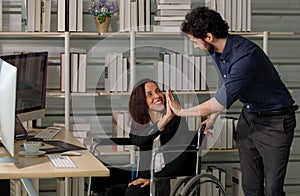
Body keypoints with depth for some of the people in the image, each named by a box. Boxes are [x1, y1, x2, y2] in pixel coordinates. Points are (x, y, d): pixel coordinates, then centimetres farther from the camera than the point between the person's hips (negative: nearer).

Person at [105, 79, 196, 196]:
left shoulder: (177, 119, -6)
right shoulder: (139, 122, 8)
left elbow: (181, 158, -12)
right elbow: (136, 140, -16)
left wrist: (155, 180, -17)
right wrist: (164, 120, -28)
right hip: (146, 176, 5)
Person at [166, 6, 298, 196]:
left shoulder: (245, 55, -30)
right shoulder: (216, 51, -1)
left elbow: (223, 100, -28)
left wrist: (181, 111, -16)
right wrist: (213, 118, 19)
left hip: (274, 121, -8)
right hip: (248, 116, 8)